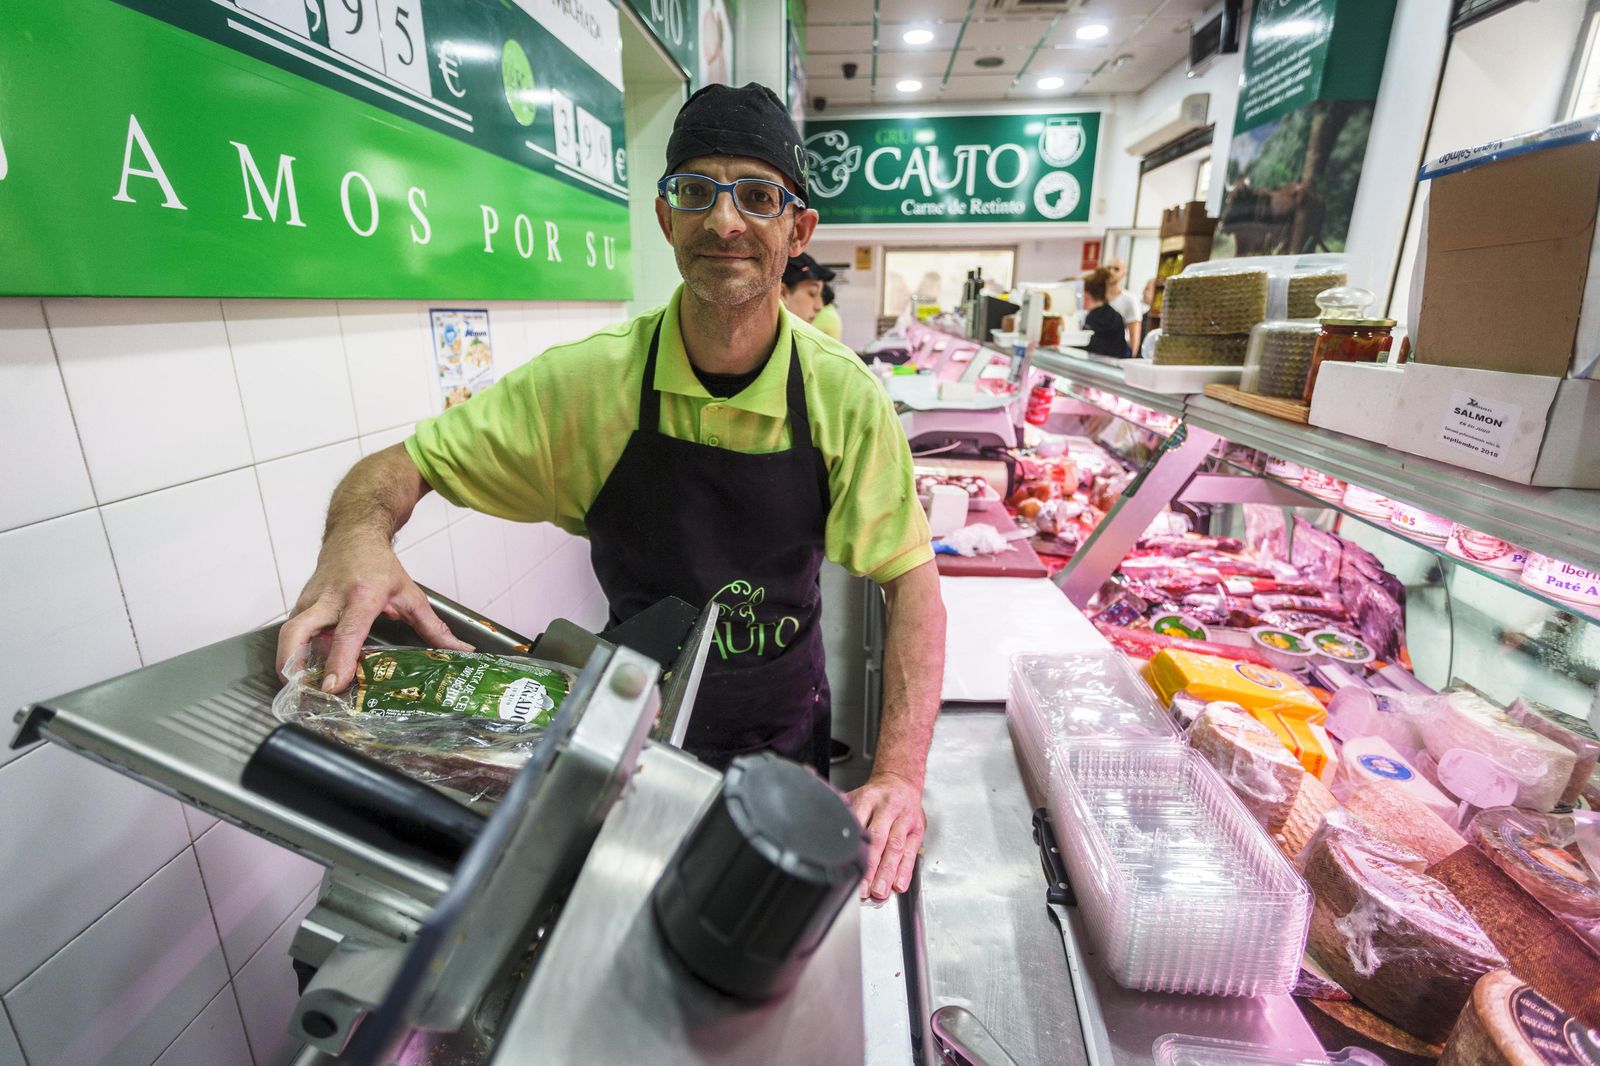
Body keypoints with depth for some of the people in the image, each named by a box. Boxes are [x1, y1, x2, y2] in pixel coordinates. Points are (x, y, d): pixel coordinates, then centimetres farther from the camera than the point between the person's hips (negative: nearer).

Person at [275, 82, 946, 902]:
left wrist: (899, 775, -26)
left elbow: (911, 582, -16)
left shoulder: (845, 397, -18)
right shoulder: (586, 381, -18)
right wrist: (358, 538, -34)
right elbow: (401, 466, -11)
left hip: (786, 735, 1)